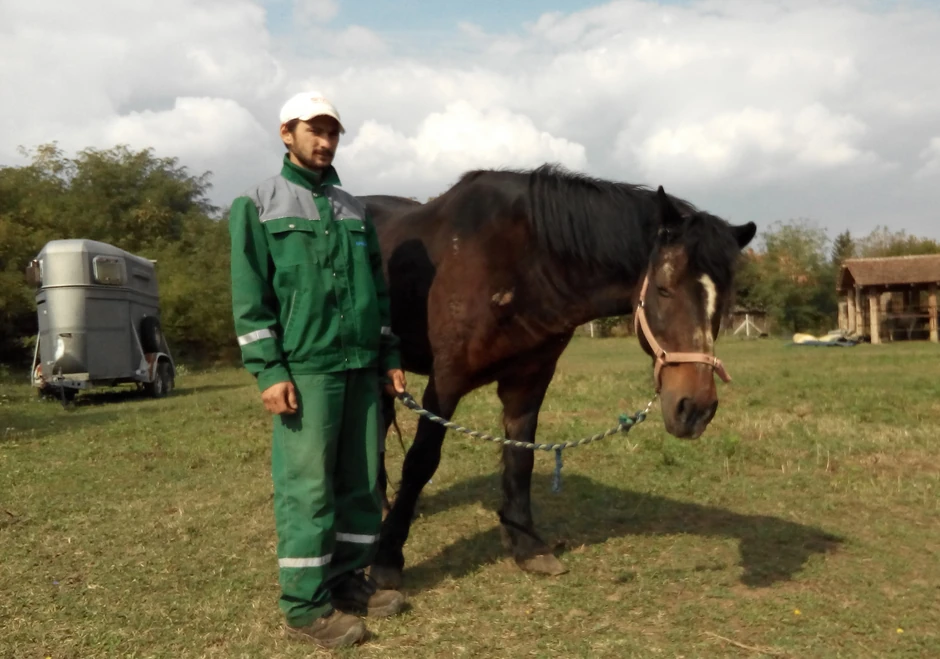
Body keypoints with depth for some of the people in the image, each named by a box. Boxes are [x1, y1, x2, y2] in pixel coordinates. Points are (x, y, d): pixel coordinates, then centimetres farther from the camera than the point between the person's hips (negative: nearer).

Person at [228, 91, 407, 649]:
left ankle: (349, 579, 23)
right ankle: (306, 604, 7)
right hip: (305, 368, -5)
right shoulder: (259, 205, 1)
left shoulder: (354, 209, 15)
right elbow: (250, 298, -6)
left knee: (362, 480, 10)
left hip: (362, 365, 6)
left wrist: (391, 357, 13)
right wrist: (268, 371, -14)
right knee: (307, 486, -3)